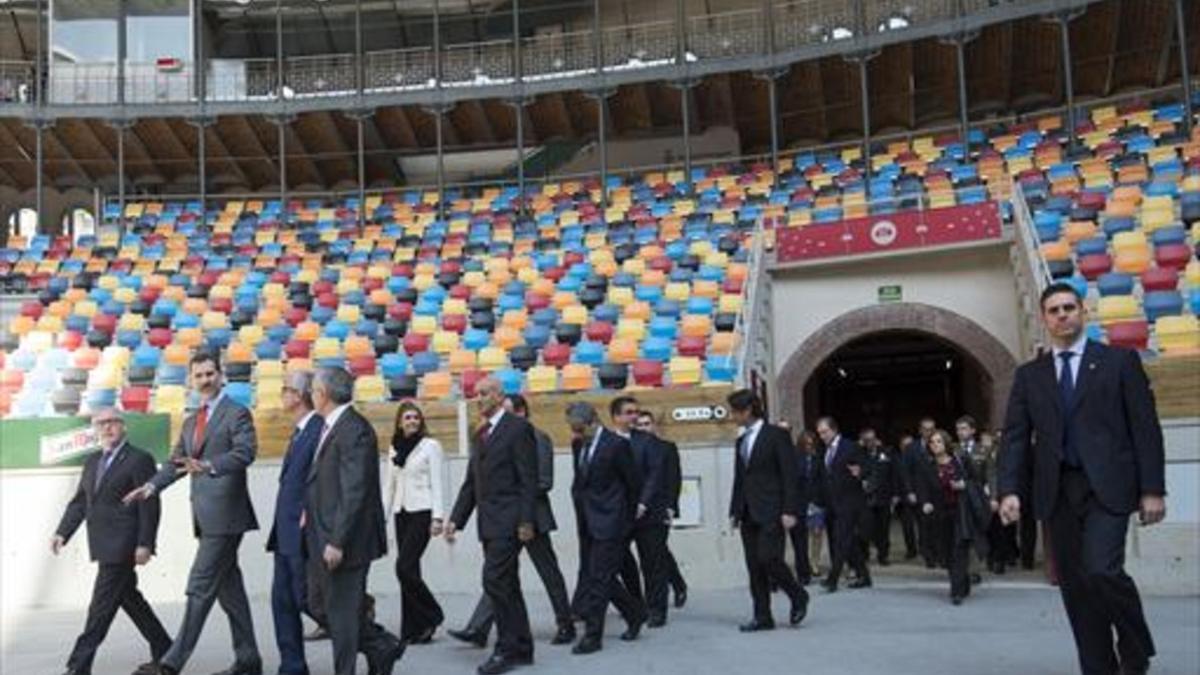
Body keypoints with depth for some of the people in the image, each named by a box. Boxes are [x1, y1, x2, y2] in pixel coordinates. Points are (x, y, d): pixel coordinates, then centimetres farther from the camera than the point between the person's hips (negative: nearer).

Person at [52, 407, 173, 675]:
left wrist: (145, 544, -18)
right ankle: (164, 652, 25)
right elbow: (79, 502, 15)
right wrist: (62, 532, 2)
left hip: (123, 546, -8)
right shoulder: (92, 461, 15)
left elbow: (150, 506, -12)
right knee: (129, 598, 14)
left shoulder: (139, 459, -8)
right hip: (104, 546, 8)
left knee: (102, 605, -7)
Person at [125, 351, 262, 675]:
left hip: (225, 514, -8)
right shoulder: (190, 423, 19)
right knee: (228, 588, 12)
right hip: (206, 516, 8)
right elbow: (176, 461, 18)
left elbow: (245, 452, -19)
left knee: (200, 586, -9)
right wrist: (151, 486, 2)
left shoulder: (237, 414, -5)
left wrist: (208, 466, -33)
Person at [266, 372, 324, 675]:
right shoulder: (299, 431, 16)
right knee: (282, 600, 10)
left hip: (303, 534, -9)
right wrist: (279, 530, 16)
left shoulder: (319, 429, -16)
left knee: (307, 598, -3)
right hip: (286, 534, 9)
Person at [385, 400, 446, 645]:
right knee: (408, 570, 5)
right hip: (401, 512, 6)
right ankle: (414, 631, 11)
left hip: (422, 511, -6)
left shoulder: (430, 445, -2)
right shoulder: (394, 448, 13)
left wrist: (438, 516, -14)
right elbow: (391, 484, 17)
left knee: (405, 567, -14)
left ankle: (431, 615, 4)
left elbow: (437, 483, -7)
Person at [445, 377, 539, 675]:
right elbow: (471, 482, 19)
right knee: (506, 585, 11)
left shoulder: (518, 428, -6)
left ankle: (507, 649, -5)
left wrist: (526, 521, -17)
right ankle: (521, 649, 19)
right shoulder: (480, 434, 18)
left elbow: (529, 479, -11)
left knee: (494, 580, -13)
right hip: (489, 522, 8)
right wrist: (456, 519, 12)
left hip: (509, 521, -8)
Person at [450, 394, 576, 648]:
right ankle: (478, 630, 0)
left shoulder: (538, 439, -9)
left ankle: (566, 626, 20)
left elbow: (544, 482, -14)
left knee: (550, 573, 6)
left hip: (532, 517, -6)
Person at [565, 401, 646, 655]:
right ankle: (635, 613, 29)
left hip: (609, 523, -8)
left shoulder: (617, 444, -11)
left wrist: (626, 517, 2)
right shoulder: (578, 445, 9)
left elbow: (635, 484, -5)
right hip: (587, 524, 8)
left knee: (599, 578, -7)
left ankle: (592, 635, 1)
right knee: (590, 576, 12)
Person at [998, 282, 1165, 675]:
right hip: (1057, 491, 4)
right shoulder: (1029, 375, 12)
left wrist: (1153, 490, -6)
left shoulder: (1120, 361, 5)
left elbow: (1145, 428, 1)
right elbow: (1015, 436, 6)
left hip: (1107, 487, -3)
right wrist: (1009, 490, -7)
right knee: (1074, 585, 4)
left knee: (1101, 570, -18)